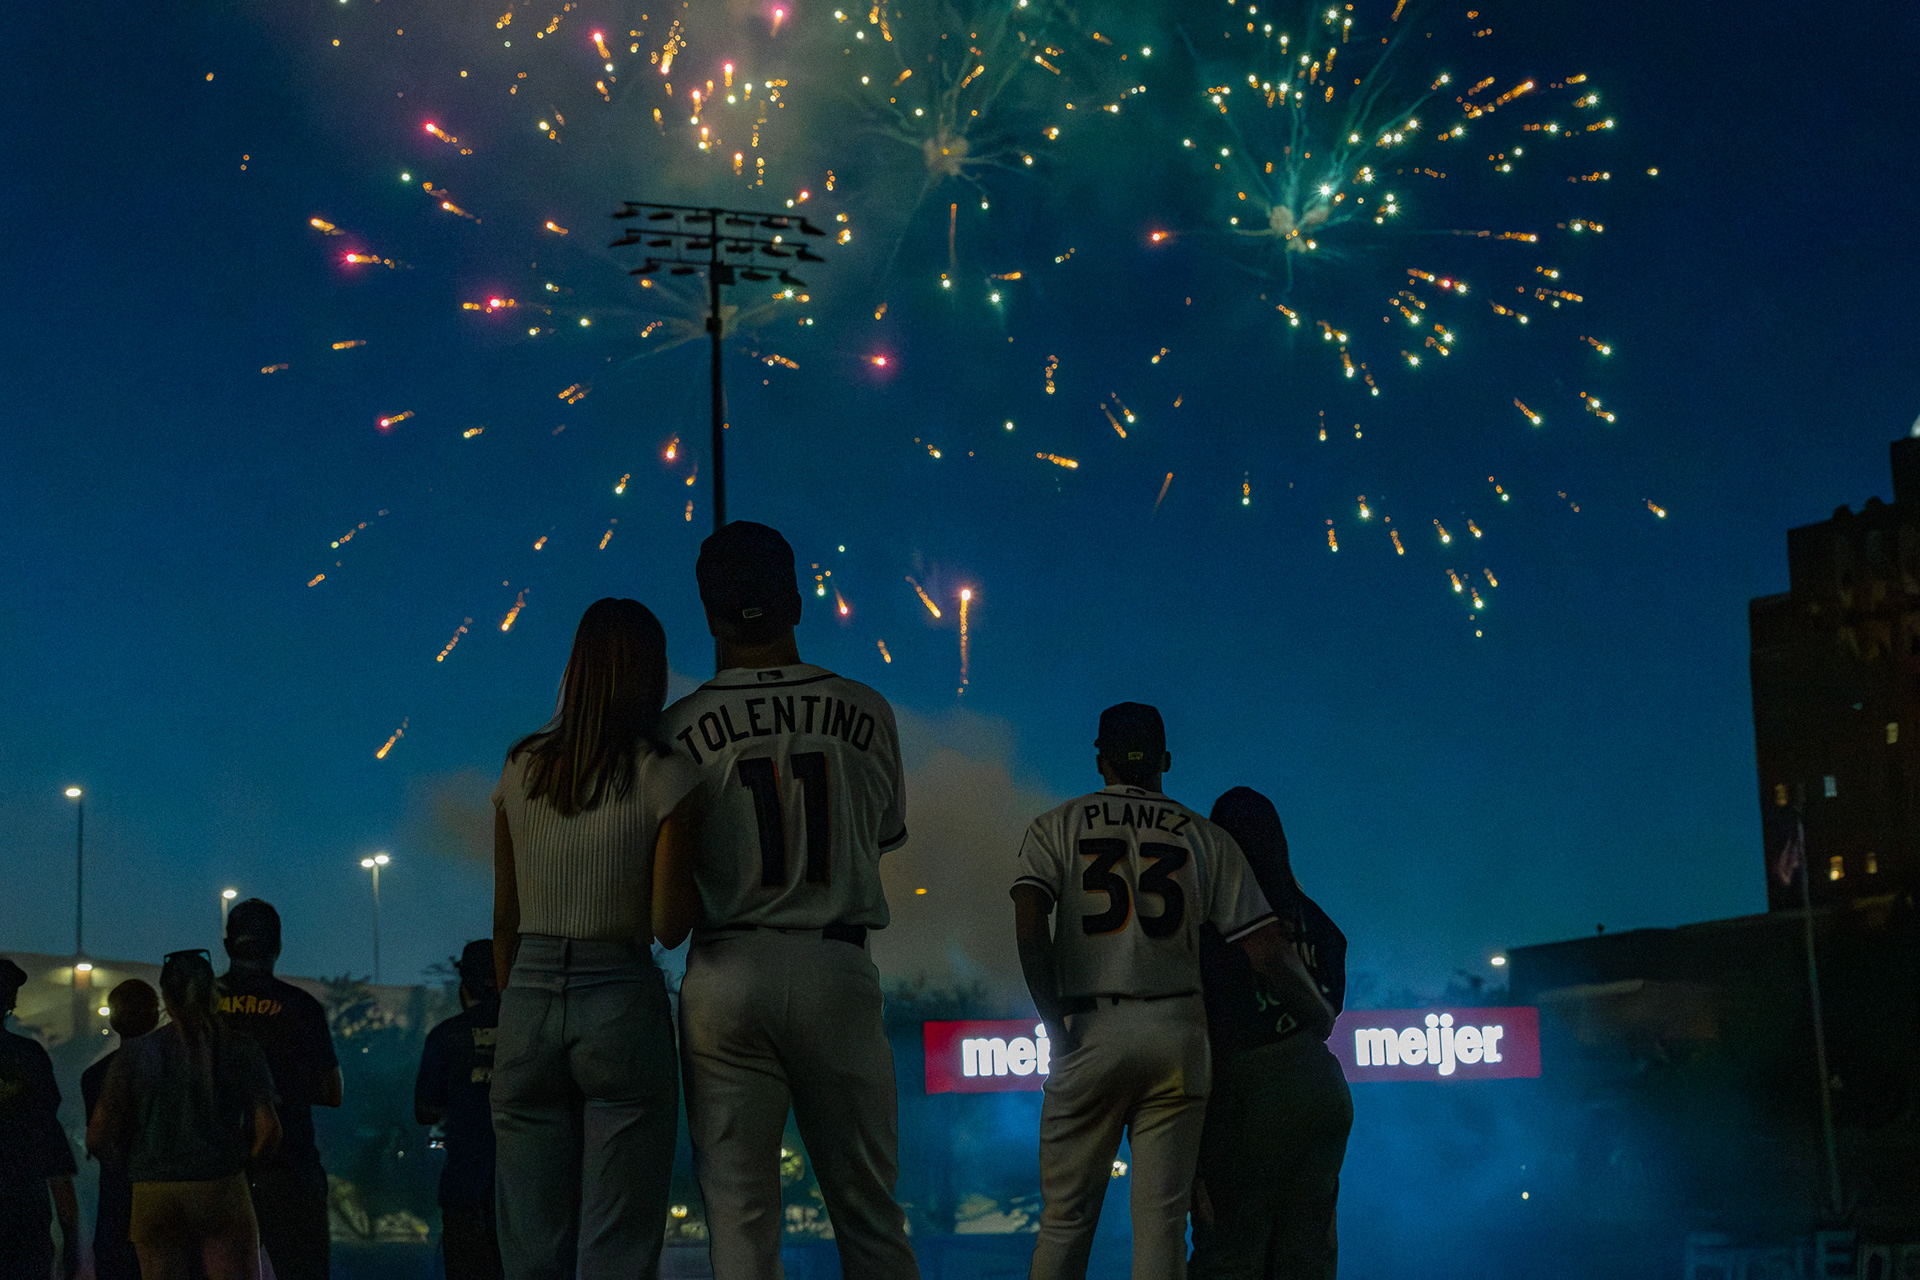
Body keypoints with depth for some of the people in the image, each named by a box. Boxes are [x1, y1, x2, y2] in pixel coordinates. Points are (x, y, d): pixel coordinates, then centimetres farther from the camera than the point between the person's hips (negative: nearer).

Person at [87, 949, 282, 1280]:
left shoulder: (134, 1054, 2)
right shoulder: (240, 1050, 0)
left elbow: (98, 1138, 0)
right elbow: (267, 1130, -6)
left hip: (154, 1200, 1)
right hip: (224, 1195, -1)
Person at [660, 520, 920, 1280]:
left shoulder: (684, 726, -1)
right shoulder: (865, 712, 3)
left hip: (725, 977, -1)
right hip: (837, 968, 1)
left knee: (738, 1213, 2)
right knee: (868, 1210, 6)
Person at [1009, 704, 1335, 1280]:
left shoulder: (1056, 826, 9)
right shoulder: (1206, 837, 10)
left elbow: (1029, 926, -7)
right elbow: (1266, 952, 3)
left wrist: (1056, 1028, -2)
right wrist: (1319, 1017, 18)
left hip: (1089, 1032, -1)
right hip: (1178, 1034, 1)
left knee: (1065, 1217, 5)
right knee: (1162, 1220, 1)